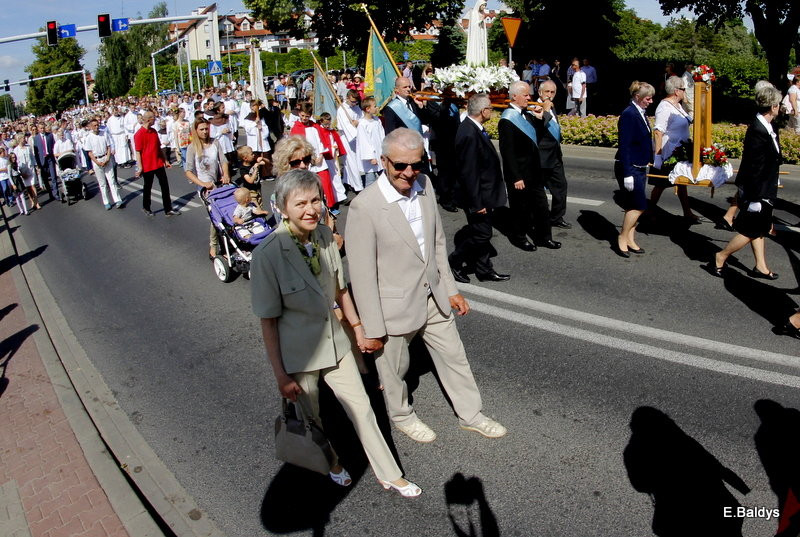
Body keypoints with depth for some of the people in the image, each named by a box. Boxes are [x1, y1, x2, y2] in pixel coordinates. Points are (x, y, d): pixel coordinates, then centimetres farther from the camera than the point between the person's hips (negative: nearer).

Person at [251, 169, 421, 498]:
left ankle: (389, 475, 31)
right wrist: (280, 375, -14)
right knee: (310, 416, 19)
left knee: (361, 408, 12)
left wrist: (357, 327, 13)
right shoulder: (267, 254, -25)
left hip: (335, 341, 4)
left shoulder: (325, 236, -10)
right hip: (298, 352, -4)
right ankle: (330, 461, 50)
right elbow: (268, 320, -18)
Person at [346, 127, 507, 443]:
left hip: (433, 298, 6)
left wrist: (450, 289, 11)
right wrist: (372, 330, -15)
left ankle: (470, 415, 43)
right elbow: (362, 274, -20)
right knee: (395, 368, 17)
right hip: (395, 308, -6)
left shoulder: (424, 184, -4)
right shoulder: (365, 207, -24)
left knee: (454, 356, 20)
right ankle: (401, 415, 46)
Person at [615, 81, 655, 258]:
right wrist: (628, 174, -23)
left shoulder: (641, 113, 10)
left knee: (633, 206, 12)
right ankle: (622, 239, 7)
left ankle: (630, 240, 21)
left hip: (639, 168, 9)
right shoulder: (628, 114, -16)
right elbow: (624, 146, -20)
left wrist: (645, 167, 17)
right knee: (638, 206, -7)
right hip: (629, 168, -9)